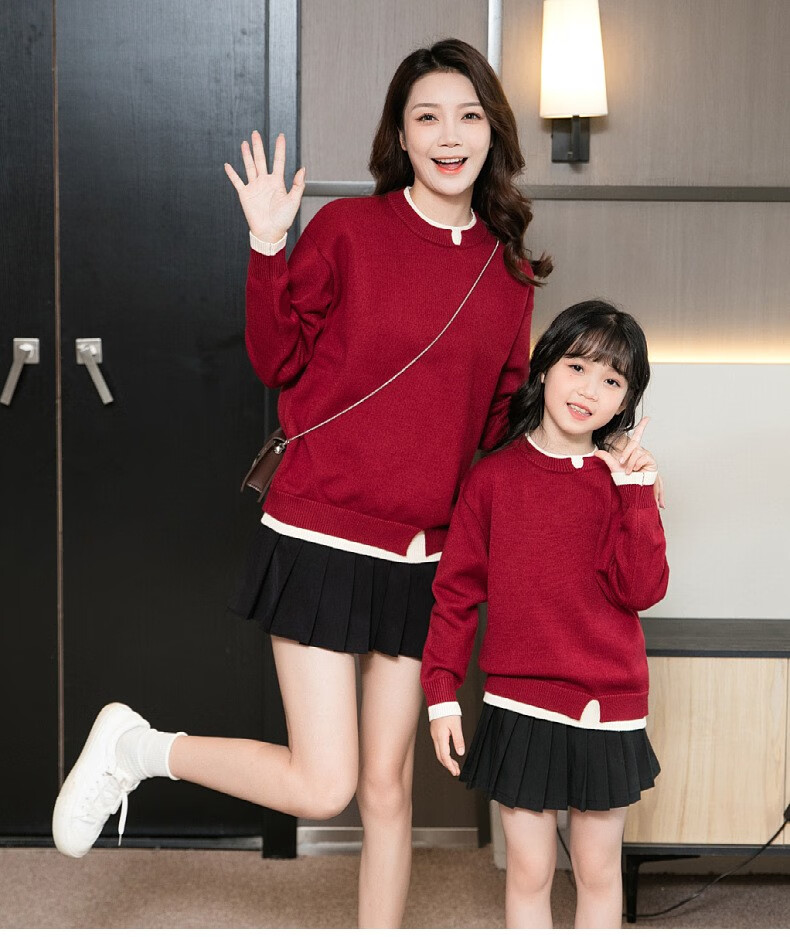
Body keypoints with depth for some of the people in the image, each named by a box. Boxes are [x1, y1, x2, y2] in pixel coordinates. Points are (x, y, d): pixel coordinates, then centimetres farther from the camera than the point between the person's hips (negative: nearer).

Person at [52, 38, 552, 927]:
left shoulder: (508, 271, 7)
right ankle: (135, 746, 20)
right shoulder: (347, 228, -6)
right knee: (321, 785, -3)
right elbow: (279, 362, -4)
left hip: (422, 554, 5)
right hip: (323, 537, -4)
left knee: (388, 783, 12)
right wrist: (267, 246, -14)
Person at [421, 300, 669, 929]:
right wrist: (442, 694, -3)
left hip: (607, 711, 1)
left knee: (598, 870, 15)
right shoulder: (493, 477, -2)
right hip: (519, 706, -1)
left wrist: (635, 492, -17)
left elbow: (642, 589, -12)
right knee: (529, 871, 8)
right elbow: (457, 592, 0)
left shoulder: (625, 480, 0)